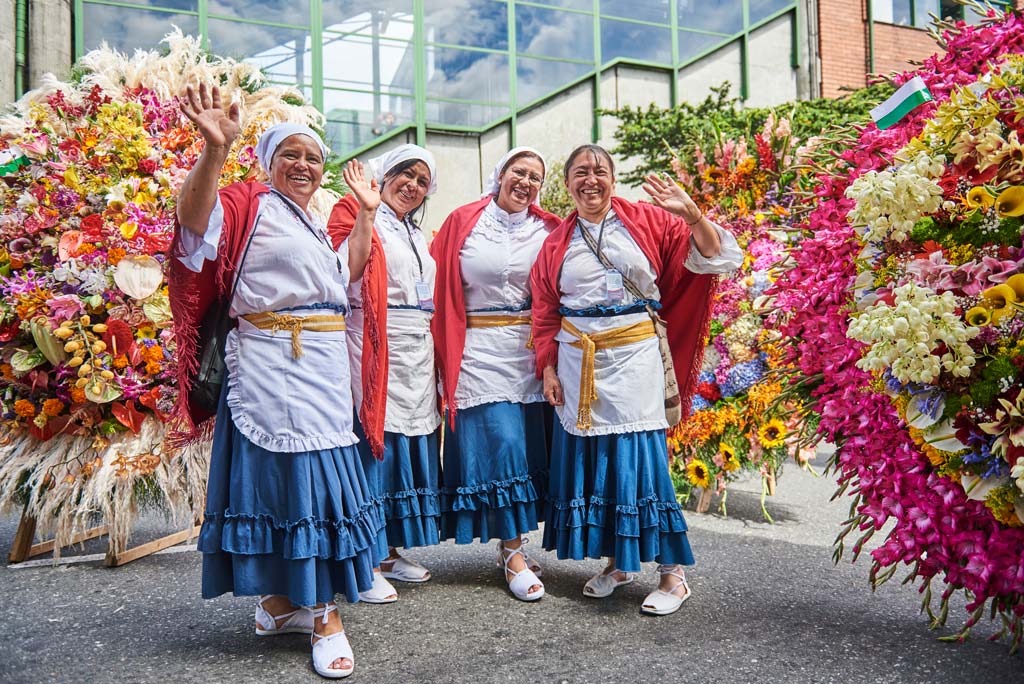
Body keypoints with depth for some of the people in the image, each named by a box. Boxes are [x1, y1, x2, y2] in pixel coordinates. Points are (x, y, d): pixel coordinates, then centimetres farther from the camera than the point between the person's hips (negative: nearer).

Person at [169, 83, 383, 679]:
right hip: (273, 366, -9)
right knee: (295, 473, -7)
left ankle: (282, 600, 24)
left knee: (312, 475, 10)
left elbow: (346, 272, 32)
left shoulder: (312, 222, 22)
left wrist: (368, 212, 27)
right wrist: (215, 151, -40)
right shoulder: (251, 204, -3)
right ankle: (322, 615, 2)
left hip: (324, 365, 9)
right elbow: (196, 218, -24)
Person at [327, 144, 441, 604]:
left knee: (411, 445, 9)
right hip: (377, 349, -8)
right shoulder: (357, 215, -1)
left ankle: (390, 553, 20)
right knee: (375, 447, -7)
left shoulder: (419, 237, 23)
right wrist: (366, 209, -25)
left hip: (418, 353, 8)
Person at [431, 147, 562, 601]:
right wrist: (446, 346, -2)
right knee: (502, 443, -8)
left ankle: (511, 544, 19)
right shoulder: (462, 223, 2)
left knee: (526, 443, 4)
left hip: (527, 348, 3)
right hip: (478, 347, -3)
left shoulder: (547, 231, 7)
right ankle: (513, 553, 1)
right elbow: (440, 288, 2)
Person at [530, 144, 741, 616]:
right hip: (576, 359, 4)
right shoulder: (557, 242, 9)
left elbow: (714, 260, -2)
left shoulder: (648, 221, 2)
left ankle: (672, 573, 8)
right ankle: (617, 563, 24)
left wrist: (691, 215, -18)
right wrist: (548, 368, 4)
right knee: (588, 456, 8)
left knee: (639, 456, -5)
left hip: (633, 352, -3)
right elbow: (545, 312, 10)